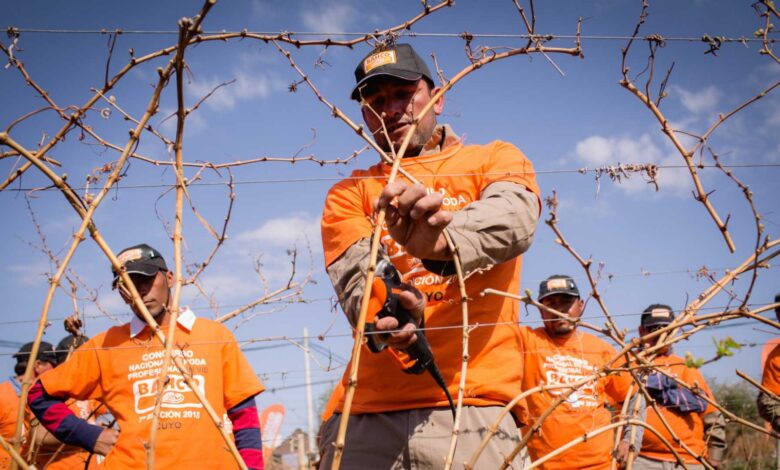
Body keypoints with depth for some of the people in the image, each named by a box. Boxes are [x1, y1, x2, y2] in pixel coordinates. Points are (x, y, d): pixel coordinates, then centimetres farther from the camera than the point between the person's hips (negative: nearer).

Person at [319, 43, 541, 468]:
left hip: (472, 411, -1)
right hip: (365, 416, 2)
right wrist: (388, 312, -28)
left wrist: (444, 239, -34)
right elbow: (358, 275, -5)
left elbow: (514, 218, -13)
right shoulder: (349, 193, 14)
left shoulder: (495, 159, 10)